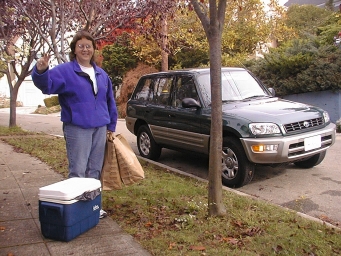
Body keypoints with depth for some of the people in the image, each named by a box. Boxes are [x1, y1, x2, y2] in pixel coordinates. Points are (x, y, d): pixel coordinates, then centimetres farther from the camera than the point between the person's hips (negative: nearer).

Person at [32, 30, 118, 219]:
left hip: (100, 128, 6)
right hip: (77, 128, -5)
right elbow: (47, 85, -20)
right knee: (78, 171, -4)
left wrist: (111, 125, 14)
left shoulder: (102, 74, 15)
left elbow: (110, 102, 17)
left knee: (95, 170, 14)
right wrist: (41, 71, -41)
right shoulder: (64, 71, -2)